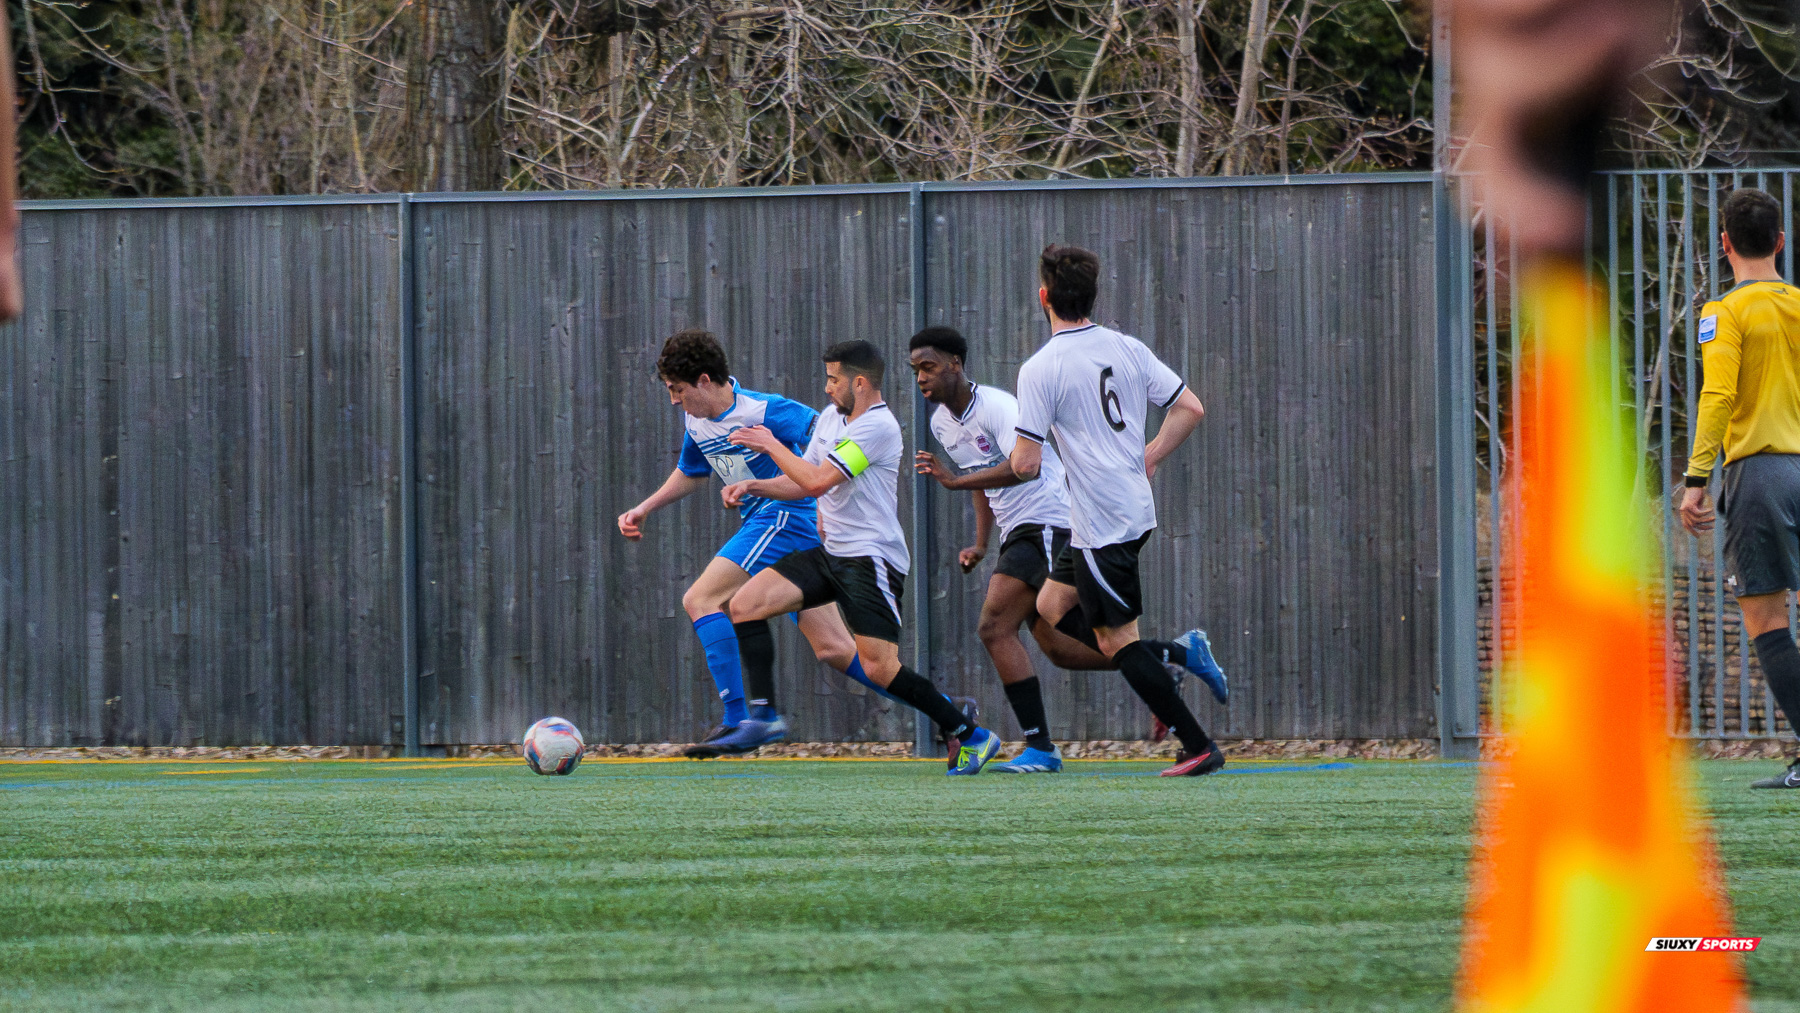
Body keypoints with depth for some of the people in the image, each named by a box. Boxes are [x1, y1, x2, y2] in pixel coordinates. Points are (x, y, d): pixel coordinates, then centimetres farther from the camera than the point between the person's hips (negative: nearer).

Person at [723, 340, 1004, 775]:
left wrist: (771, 445, -8)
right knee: (744, 606, -3)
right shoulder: (830, 417, 13)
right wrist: (751, 486, 5)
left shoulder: (878, 427, -17)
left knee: (879, 667, -16)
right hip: (830, 551, 9)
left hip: (871, 557, -9)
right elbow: (802, 484, 21)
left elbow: (818, 480, -21)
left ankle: (971, 736, -4)